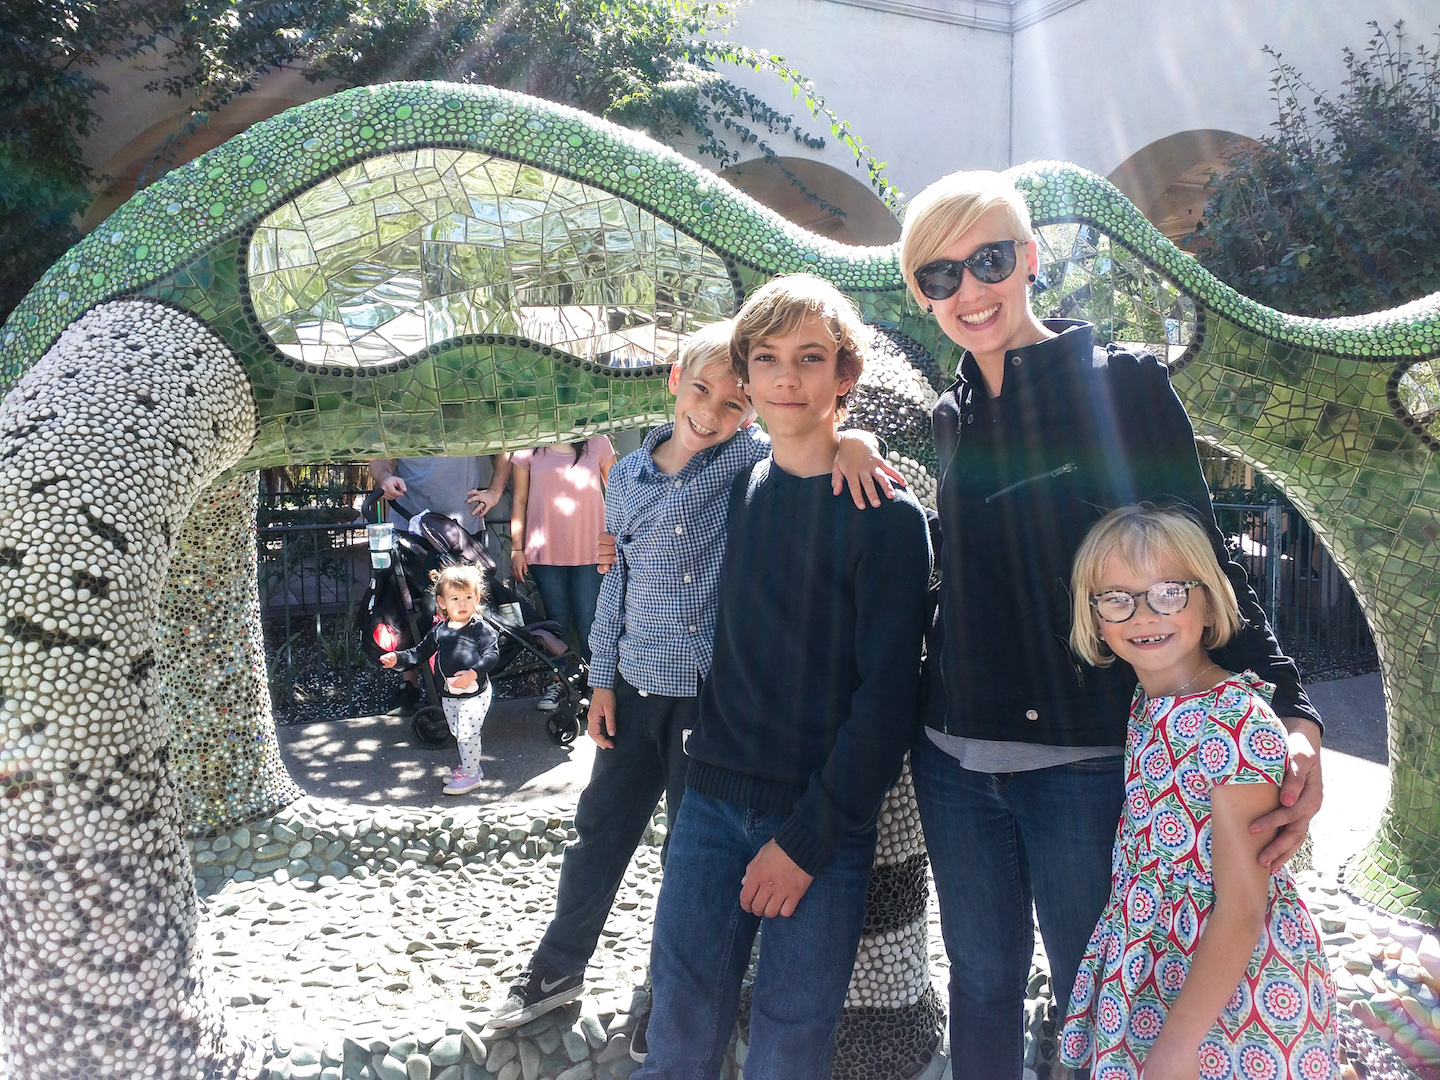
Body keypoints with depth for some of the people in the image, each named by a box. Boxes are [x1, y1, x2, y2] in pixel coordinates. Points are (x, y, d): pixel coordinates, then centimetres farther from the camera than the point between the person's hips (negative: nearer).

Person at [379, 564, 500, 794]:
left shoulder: (481, 628, -12)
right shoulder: (439, 630, 5)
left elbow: (492, 655, -20)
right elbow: (421, 652, 14)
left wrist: (474, 673, -33)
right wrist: (397, 658, 2)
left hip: (475, 693, -6)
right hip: (449, 695, 7)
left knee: (467, 733, -6)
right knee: (458, 734, 17)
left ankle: (470, 774, 9)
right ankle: (471, 767, 35)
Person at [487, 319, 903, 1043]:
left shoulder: (751, 457, -9)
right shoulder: (628, 476, 4)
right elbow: (619, 579, 10)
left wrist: (852, 438, -43)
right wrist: (601, 680, 11)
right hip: (636, 687, 4)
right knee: (600, 830, 17)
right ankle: (558, 968, 39)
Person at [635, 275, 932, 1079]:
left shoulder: (886, 514, -9)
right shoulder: (738, 490, 6)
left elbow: (888, 693, -12)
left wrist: (808, 838, -13)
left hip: (825, 821, -4)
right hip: (714, 799, 4)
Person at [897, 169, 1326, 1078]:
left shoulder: (1122, 383, -5)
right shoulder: (953, 417, 8)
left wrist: (1288, 707, -18)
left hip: (1086, 760, -4)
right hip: (956, 758, 4)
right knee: (983, 983, 17)